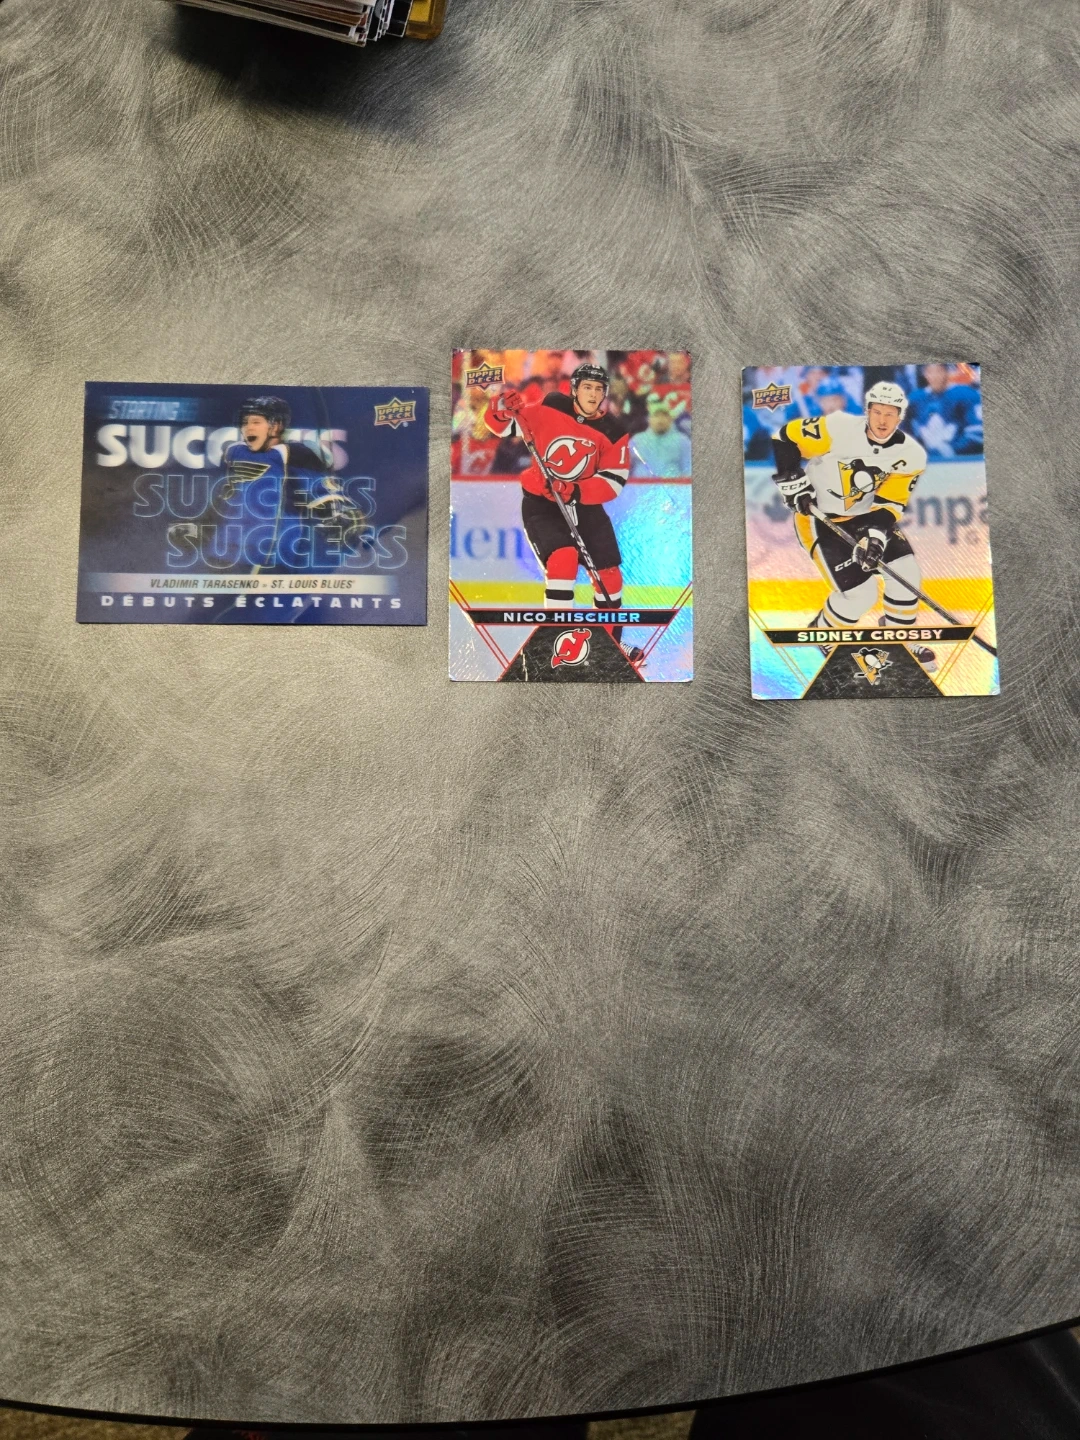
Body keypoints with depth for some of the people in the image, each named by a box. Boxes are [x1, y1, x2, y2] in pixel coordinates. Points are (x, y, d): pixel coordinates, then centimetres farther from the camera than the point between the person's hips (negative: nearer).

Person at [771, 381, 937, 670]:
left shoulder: (910, 455, -10)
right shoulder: (838, 429, -23)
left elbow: (889, 504, -10)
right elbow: (785, 438, -15)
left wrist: (876, 535, -27)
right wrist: (792, 484, -19)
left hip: (864, 515, 5)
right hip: (818, 518, -5)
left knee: (906, 574, -7)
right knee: (860, 593, -15)